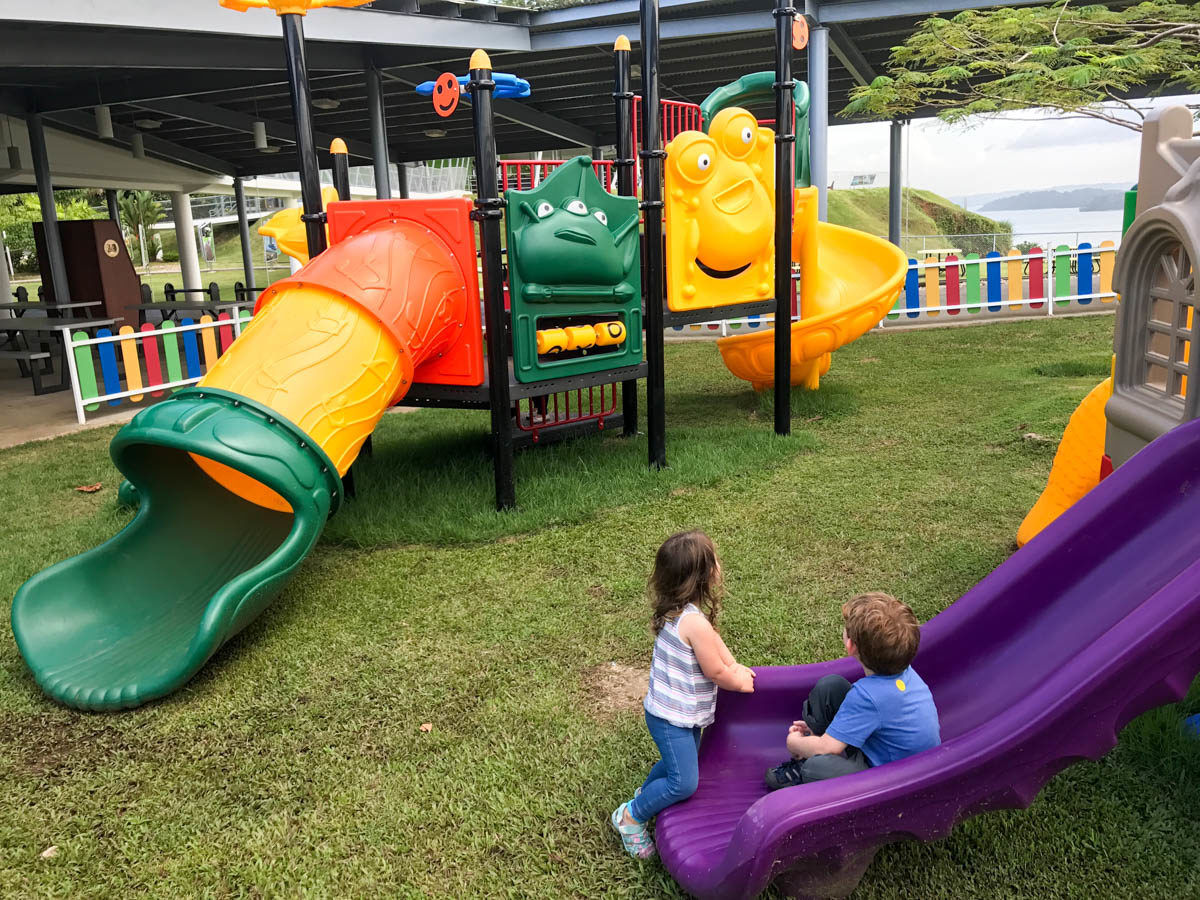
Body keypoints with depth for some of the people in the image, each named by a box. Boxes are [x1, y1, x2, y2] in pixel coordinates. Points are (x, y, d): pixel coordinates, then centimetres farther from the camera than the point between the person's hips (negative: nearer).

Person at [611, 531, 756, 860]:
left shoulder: (676, 611, -2)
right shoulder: (695, 622, -31)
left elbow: (714, 642, 14)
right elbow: (715, 672, -18)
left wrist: (734, 666, 4)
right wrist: (740, 682, 0)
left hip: (681, 713, 9)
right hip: (672, 718, -9)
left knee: (679, 762, 25)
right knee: (685, 784, -4)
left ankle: (645, 792, 45)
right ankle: (631, 815, 12)